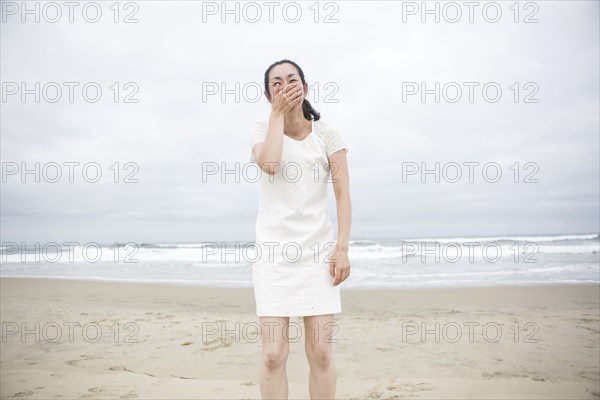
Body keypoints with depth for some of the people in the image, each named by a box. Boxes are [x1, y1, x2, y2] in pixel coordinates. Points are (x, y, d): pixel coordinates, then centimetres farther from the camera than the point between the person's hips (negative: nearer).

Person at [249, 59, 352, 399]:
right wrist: (278, 114, -8)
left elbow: (343, 194, -2)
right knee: (273, 354, -4)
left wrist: (343, 248, -11)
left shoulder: (327, 133, 4)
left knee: (321, 352, 0)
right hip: (273, 250, 0)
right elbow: (269, 164, -19)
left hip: (317, 249, 0)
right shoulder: (262, 130, 5)